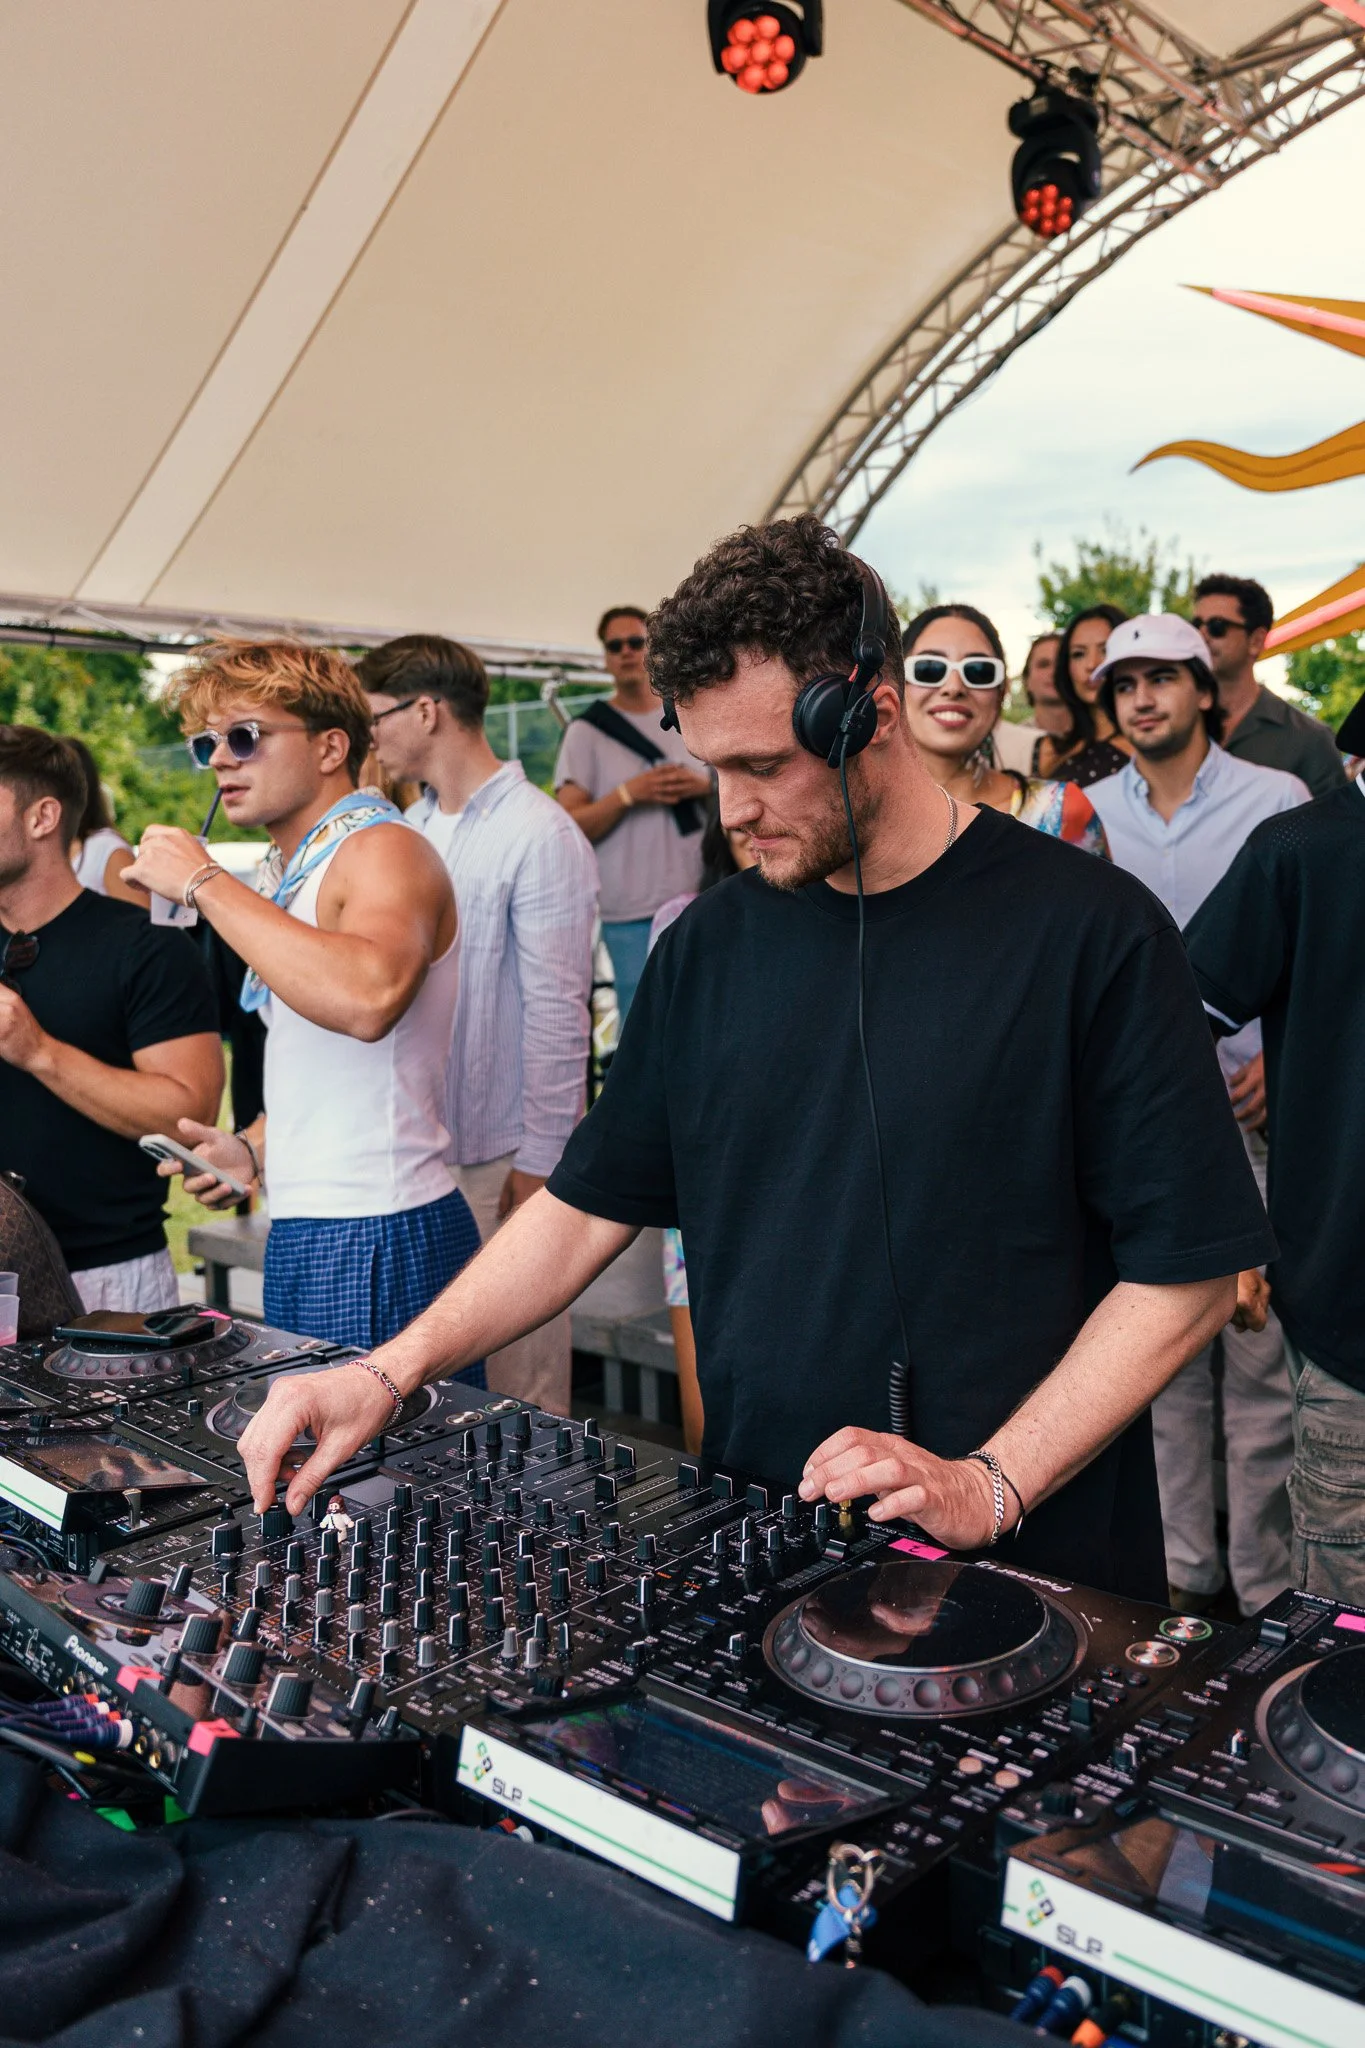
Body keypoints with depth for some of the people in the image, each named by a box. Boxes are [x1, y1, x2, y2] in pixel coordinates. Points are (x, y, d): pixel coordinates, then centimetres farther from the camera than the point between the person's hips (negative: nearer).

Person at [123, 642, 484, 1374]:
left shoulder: (383, 849, -12)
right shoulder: (284, 873, 15)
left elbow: (368, 995, -35)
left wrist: (204, 883, -24)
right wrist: (255, 1148, 8)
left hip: (380, 1238, -9)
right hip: (300, 1231, 9)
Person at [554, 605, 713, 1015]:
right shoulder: (586, 731, 1)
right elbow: (570, 826, -5)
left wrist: (702, 786, -5)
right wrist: (628, 794, -18)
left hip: (702, 898, 3)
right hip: (633, 911, -3)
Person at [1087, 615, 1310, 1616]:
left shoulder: (1279, 801, 1)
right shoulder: (1084, 813, 9)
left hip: (1248, 1111, -3)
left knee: (1261, 1350, -2)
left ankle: (1266, 1587, 12)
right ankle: (1183, 1567, 23)